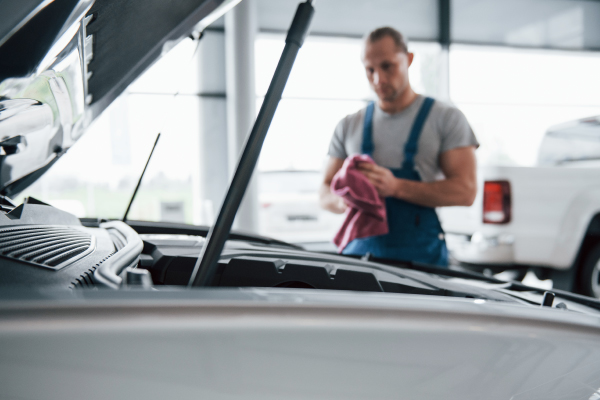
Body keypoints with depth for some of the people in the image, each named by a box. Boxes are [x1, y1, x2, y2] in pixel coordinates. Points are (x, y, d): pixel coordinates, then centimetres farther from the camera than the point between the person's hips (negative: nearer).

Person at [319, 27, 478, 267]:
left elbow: (465, 191, -5)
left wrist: (396, 187, -19)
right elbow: (325, 193, 16)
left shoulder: (446, 118, 5)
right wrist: (343, 201, -10)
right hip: (359, 253, 2)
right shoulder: (349, 126, 16)